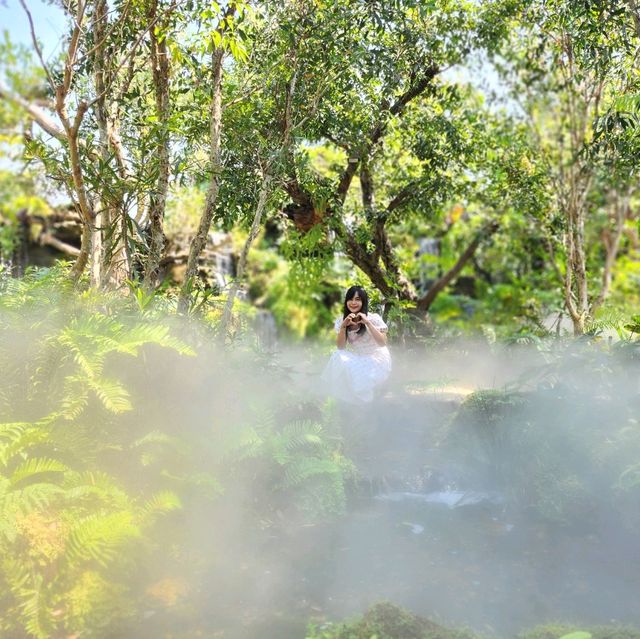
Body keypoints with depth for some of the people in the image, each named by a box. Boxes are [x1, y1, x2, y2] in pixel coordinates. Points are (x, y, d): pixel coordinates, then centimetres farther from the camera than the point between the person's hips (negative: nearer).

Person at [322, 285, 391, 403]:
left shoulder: (374, 318, -13)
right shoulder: (341, 320, -2)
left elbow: (382, 343, -21)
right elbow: (340, 347, -9)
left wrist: (368, 323, -29)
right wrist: (343, 326, -24)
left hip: (377, 359, -4)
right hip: (357, 360, 4)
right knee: (338, 357, -24)